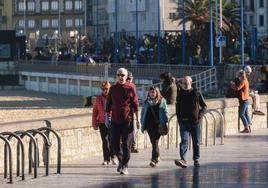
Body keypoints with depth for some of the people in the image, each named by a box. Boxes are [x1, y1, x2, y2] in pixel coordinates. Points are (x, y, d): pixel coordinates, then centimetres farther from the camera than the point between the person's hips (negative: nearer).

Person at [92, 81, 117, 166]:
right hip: (102, 122, 3)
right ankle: (106, 159, 12)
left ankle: (113, 157, 7)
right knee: (104, 141, 6)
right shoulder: (98, 98, 8)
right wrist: (94, 123, 8)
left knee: (111, 139, -13)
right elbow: (95, 111, 11)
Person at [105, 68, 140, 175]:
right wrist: (107, 118, 9)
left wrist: (137, 120, -3)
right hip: (115, 121, 3)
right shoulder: (113, 88, 8)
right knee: (115, 143, 4)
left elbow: (135, 105, 0)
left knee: (126, 144, -2)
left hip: (127, 121, -3)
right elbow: (108, 105, 13)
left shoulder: (130, 88, 0)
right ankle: (121, 160, 28)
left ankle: (125, 166, 5)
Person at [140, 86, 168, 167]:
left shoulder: (162, 101, 2)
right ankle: (157, 158, 26)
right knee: (153, 142, 11)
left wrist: (165, 123, -5)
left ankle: (154, 159, -14)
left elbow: (165, 112, 2)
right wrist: (142, 124, 9)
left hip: (158, 125, -4)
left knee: (155, 142, -11)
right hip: (149, 125, 4)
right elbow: (143, 113, 15)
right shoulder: (146, 102, 11)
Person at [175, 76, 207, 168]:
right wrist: (179, 119, 8)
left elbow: (204, 106, 7)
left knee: (196, 142, 8)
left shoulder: (196, 93, 0)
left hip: (195, 122, -1)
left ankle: (196, 159, 21)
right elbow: (177, 108, 17)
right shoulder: (180, 94, 7)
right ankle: (183, 159, -25)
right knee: (184, 140, -13)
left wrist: (200, 116, -6)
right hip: (183, 121, 1)